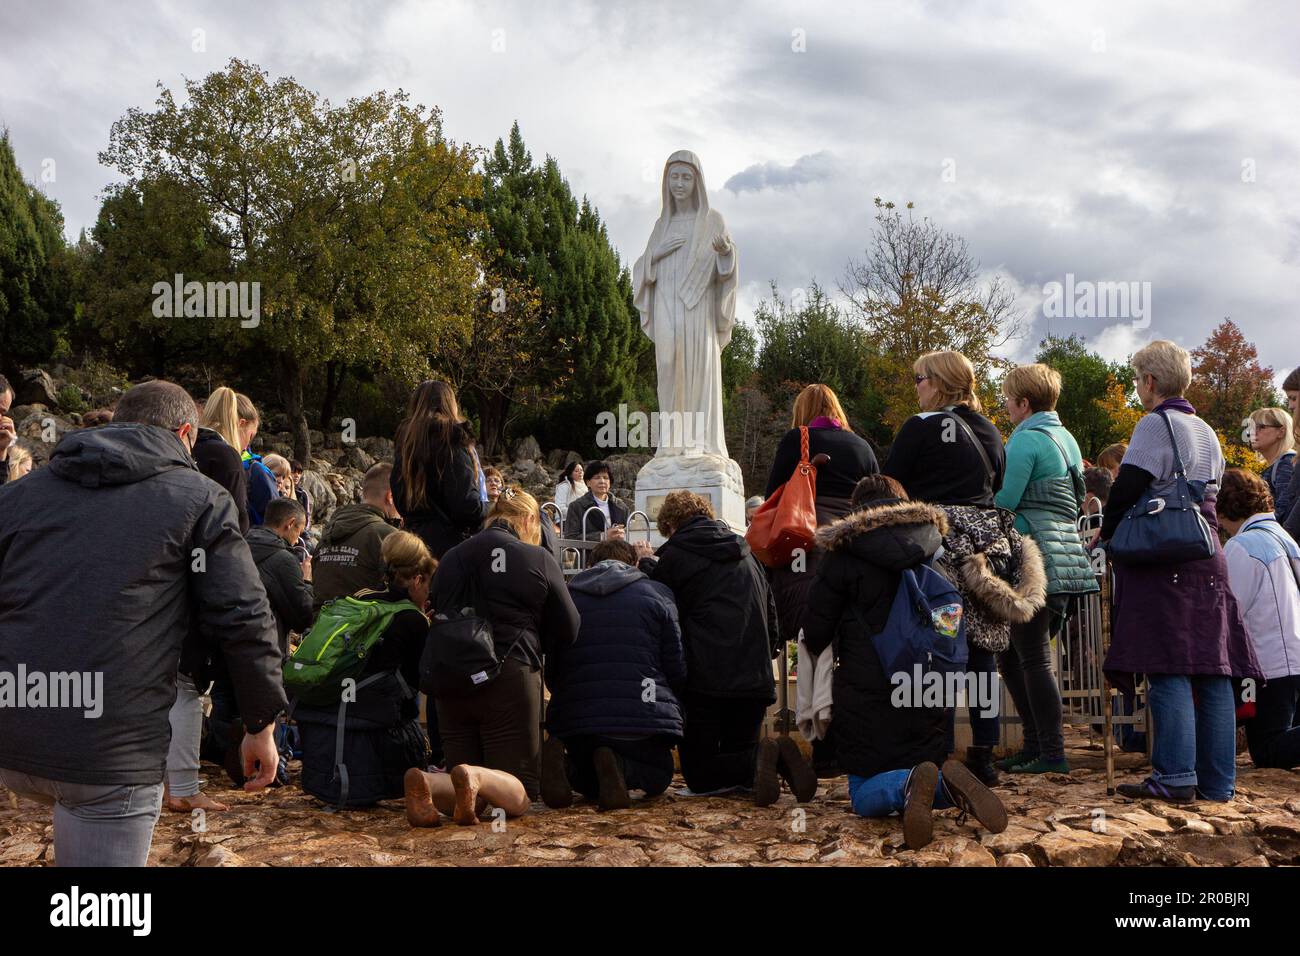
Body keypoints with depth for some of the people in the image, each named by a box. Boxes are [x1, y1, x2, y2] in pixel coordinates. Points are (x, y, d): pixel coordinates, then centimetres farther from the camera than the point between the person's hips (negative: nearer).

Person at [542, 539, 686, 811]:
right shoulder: (657, 594, 7)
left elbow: (551, 671, 14)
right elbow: (677, 668, 5)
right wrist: (665, 697, 26)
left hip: (575, 718, 3)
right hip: (643, 716, -3)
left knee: (589, 780, 27)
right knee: (657, 777, 22)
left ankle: (562, 764, -10)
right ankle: (617, 767, -14)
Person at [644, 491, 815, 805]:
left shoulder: (675, 553, -2)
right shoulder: (744, 551, 16)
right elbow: (771, 609, 19)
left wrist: (647, 565, 23)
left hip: (706, 681, -5)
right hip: (756, 679, 6)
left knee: (699, 775, 4)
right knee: (737, 754, 19)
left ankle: (759, 757, -25)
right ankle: (777, 756, -15)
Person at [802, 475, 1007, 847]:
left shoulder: (843, 555, -6)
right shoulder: (933, 548, 8)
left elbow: (815, 635, -3)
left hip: (865, 695, -4)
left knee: (864, 794, 5)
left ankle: (908, 786, -30)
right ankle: (948, 785, -19)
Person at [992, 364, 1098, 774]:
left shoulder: (1025, 440, -11)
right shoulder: (1067, 439, 18)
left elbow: (1005, 501, -15)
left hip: (1033, 555, -9)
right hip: (1067, 553, 9)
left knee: (1033, 658, -4)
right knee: (1012, 653, 15)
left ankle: (1052, 754, 0)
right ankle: (1036, 744, 19)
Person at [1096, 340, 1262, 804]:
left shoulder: (1155, 424, -7)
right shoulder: (1207, 432, 19)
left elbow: (1127, 489, -13)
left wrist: (1106, 536, 3)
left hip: (1162, 560, -8)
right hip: (1208, 558, 8)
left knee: (1168, 670, -8)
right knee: (1211, 671, 6)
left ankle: (1175, 778, -9)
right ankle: (1217, 780, 10)